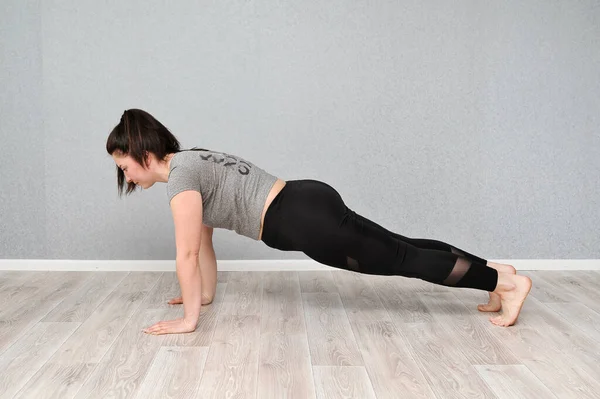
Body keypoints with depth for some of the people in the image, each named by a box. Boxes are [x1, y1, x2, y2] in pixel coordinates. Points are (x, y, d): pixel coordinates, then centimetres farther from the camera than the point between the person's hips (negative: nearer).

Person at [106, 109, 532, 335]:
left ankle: (507, 282, 7)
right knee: (402, 248, 14)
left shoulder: (179, 173, -12)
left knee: (403, 259, -2)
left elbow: (187, 254, -15)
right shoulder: (191, 163, 17)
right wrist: (205, 294, 29)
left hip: (305, 220, -9)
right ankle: (494, 269, 23)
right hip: (309, 204, 9)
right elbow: (204, 243, 25)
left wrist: (189, 319, -7)